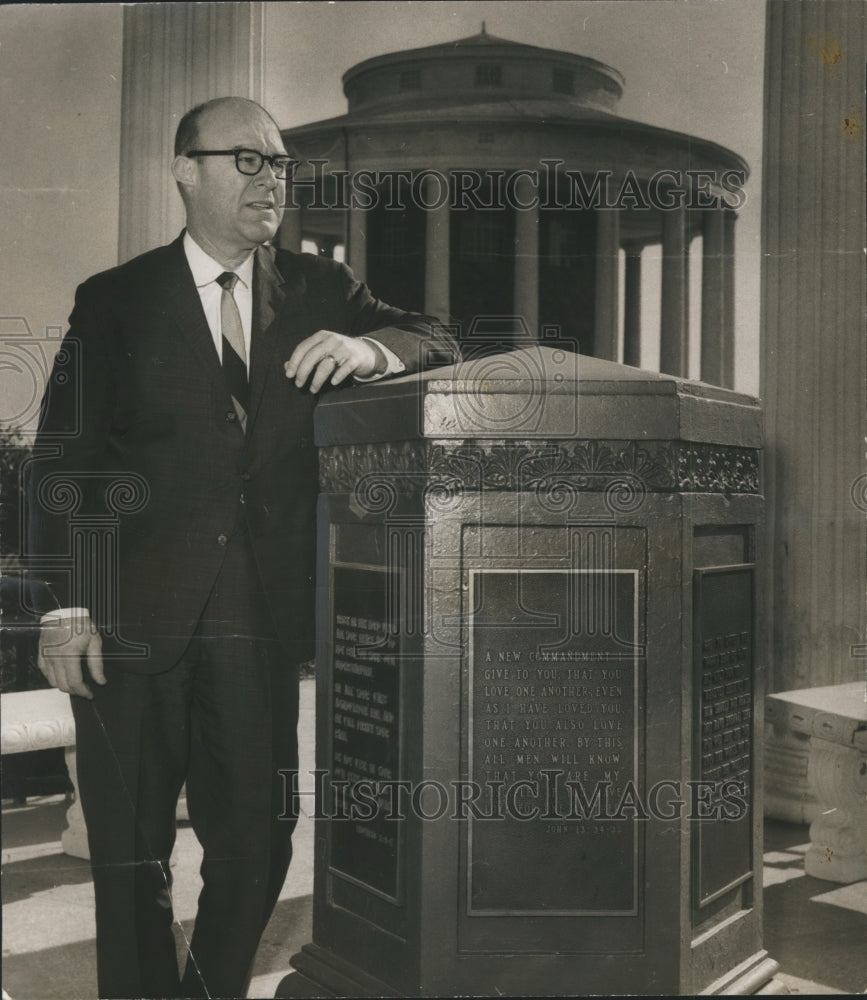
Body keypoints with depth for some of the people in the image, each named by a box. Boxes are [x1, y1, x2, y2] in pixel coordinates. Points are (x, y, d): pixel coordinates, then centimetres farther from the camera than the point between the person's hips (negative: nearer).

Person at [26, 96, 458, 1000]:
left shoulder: (316, 289, 9)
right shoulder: (115, 301, 2)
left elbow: (435, 341, 5)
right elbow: (61, 462, -2)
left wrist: (368, 346, -18)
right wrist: (65, 609, -12)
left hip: (263, 617, 2)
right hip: (137, 615, -2)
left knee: (256, 844, 10)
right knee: (131, 855, 9)